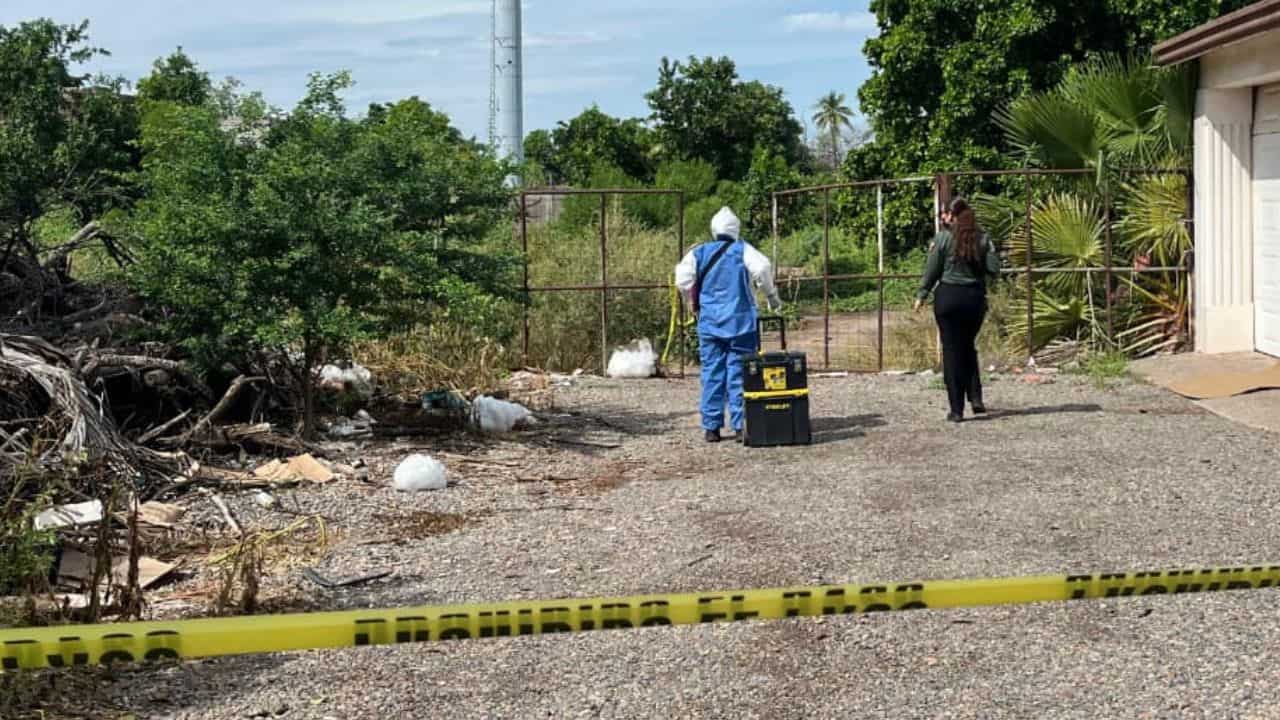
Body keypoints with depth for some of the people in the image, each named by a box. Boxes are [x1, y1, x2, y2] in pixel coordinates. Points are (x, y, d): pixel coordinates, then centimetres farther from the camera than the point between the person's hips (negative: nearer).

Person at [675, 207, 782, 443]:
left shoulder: (699, 253, 5)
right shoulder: (742, 250, -1)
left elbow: (683, 279, -5)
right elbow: (762, 268, -16)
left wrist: (696, 302, 12)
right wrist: (772, 296, -2)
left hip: (710, 322, 2)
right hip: (740, 321, -2)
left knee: (712, 373, 6)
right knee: (739, 373, 1)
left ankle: (711, 427, 7)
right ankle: (740, 426, 0)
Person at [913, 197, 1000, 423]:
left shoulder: (943, 238, -6)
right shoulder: (982, 239, 0)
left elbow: (932, 271, -3)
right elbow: (994, 270, -3)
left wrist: (922, 296, 9)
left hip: (948, 296, -3)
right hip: (976, 298, 3)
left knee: (952, 351, 2)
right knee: (969, 347, 21)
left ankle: (956, 410, 2)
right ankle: (976, 398, 11)